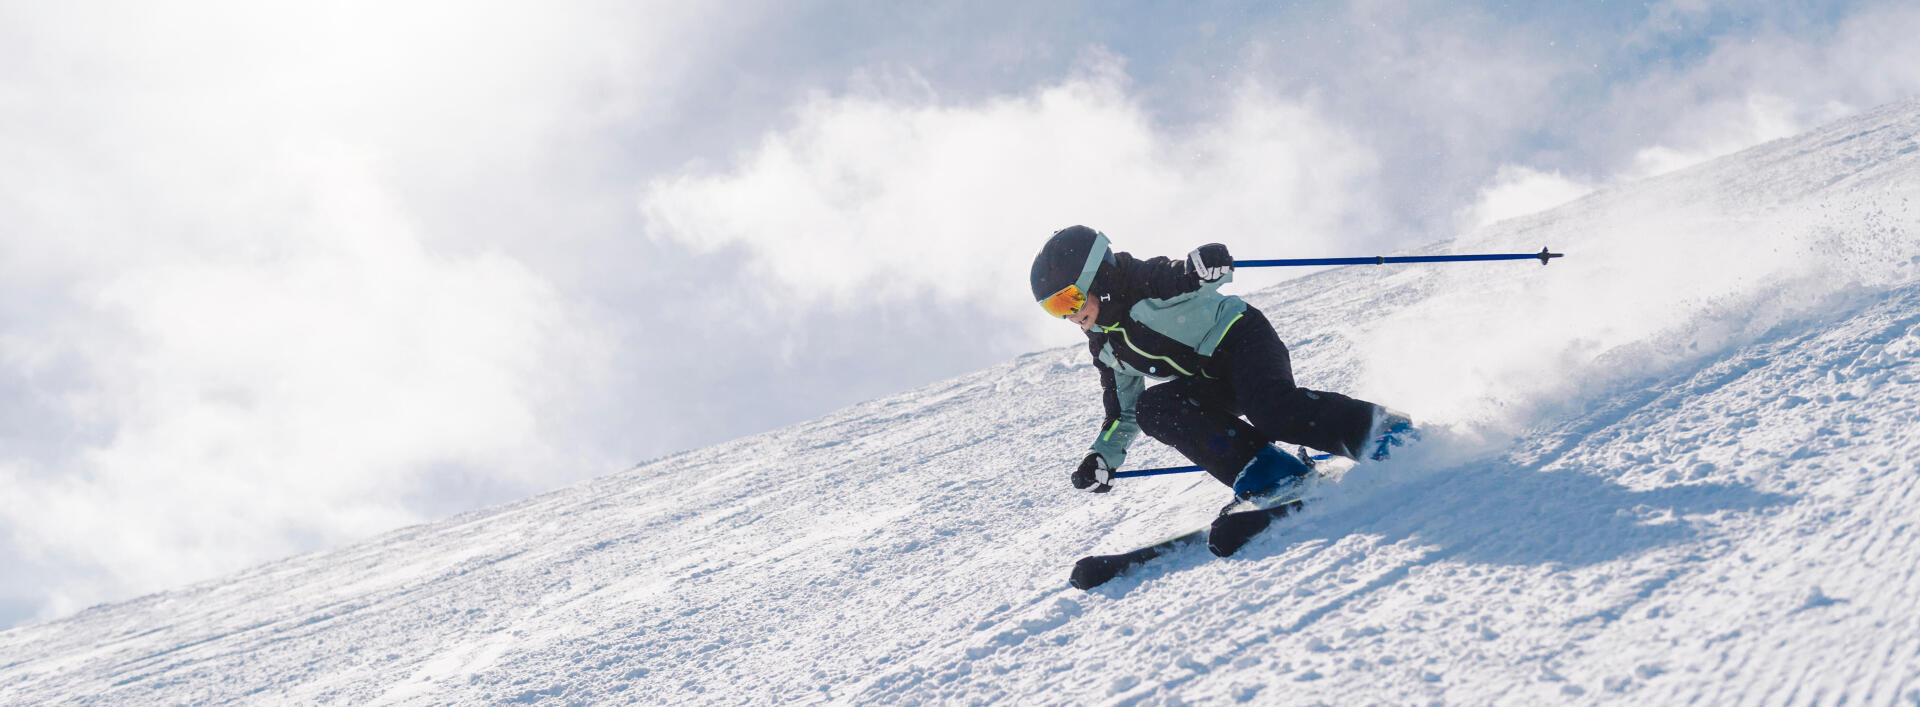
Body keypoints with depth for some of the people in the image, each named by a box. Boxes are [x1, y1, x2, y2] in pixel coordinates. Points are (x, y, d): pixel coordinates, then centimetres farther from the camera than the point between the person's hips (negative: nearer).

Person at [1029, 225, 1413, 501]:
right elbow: (1122, 413, 19)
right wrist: (1102, 457, 6)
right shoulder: (1105, 348, 11)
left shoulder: (1143, 284, -12)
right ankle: (1260, 468, -25)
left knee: (1270, 408, -36)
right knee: (1150, 407, -20)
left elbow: (1183, 279, -27)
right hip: (1213, 385, 8)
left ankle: (1380, 430, -21)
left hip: (1242, 339, -8)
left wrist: (1204, 266, -51)